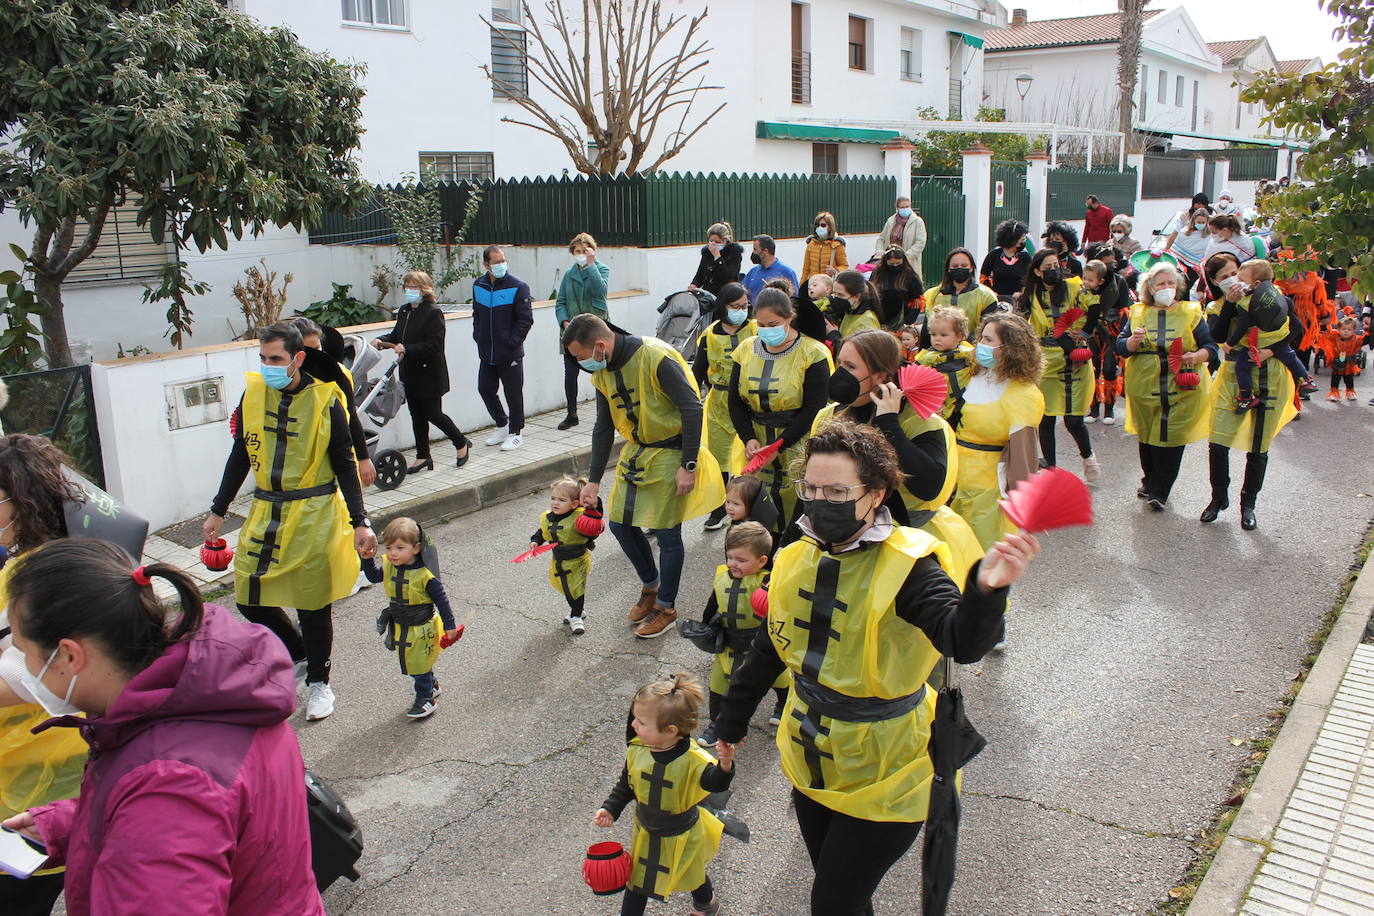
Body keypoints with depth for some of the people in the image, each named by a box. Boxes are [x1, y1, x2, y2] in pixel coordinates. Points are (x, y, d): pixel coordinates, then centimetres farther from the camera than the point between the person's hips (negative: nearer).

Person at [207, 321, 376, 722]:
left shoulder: (324, 400, -9)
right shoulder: (253, 394, 2)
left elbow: (345, 466, -3)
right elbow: (240, 458, 13)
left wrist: (359, 522, -7)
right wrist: (218, 511, 15)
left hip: (314, 516, -4)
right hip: (265, 512, 4)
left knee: (313, 605, 2)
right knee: (250, 598, 5)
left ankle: (318, 681, 24)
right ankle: (298, 654, 31)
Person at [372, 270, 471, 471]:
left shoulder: (433, 313, -15)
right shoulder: (404, 311, 10)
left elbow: (434, 345, -22)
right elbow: (396, 335, 21)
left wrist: (407, 349, -27)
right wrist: (382, 341, 1)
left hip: (430, 375, -8)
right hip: (410, 374, 8)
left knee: (433, 413, -3)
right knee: (417, 416, 11)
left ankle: (462, 444, 19)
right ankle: (423, 457, 21)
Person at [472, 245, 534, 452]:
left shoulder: (518, 286, -10)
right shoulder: (478, 285, 7)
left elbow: (526, 319, -11)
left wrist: (512, 342, -14)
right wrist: (478, 336, 8)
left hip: (510, 355, -6)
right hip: (486, 353, 6)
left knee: (513, 393, 2)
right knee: (485, 390, 13)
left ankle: (515, 432, 17)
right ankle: (502, 424, 33)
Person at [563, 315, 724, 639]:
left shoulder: (656, 358, -24)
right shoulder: (602, 373, 1)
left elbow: (692, 409, -21)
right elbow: (604, 427, 11)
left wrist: (688, 466, -20)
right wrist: (594, 481, 11)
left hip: (670, 452, -7)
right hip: (636, 451, 8)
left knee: (666, 533, -1)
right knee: (620, 522, 10)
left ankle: (666, 607, 18)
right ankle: (650, 585, 33)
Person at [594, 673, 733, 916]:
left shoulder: (692, 760, -33)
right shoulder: (636, 750, -18)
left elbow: (714, 783, -47)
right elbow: (626, 784, 0)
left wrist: (724, 766, -66)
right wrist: (610, 808, -6)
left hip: (682, 836, -2)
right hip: (645, 832, 3)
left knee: (692, 876, 25)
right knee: (636, 880, 18)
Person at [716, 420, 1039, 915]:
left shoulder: (907, 566, -22)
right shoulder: (797, 560, -3)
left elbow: (964, 641, -40)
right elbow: (767, 652, 10)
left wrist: (985, 590, -61)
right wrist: (730, 724, 19)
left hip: (880, 776, -6)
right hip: (810, 764, 6)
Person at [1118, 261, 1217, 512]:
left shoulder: (1191, 312, 6)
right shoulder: (1138, 313, 9)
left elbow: (1210, 346, 5)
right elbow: (1120, 348, 4)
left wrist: (1197, 356, -16)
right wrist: (1134, 340, -17)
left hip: (1182, 387, -2)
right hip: (1145, 385, 2)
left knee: (1171, 438, -3)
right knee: (1147, 435, 10)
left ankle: (1158, 491, 7)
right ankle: (1150, 480, 31)